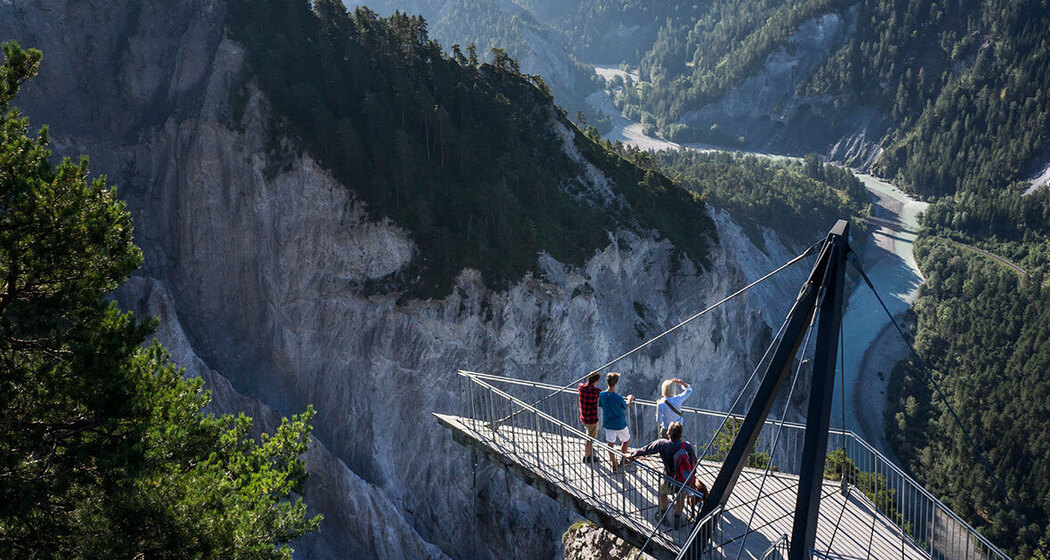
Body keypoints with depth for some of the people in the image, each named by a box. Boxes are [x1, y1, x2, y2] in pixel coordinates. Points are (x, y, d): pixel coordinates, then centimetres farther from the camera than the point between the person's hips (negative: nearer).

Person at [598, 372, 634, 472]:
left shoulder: (602, 395, -15)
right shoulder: (618, 398, -28)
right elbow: (625, 407, -8)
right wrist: (629, 400, 13)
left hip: (608, 424, 4)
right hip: (620, 424, -4)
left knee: (610, 444, 16)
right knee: (626, 440, 23)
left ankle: (614, 465, 24)